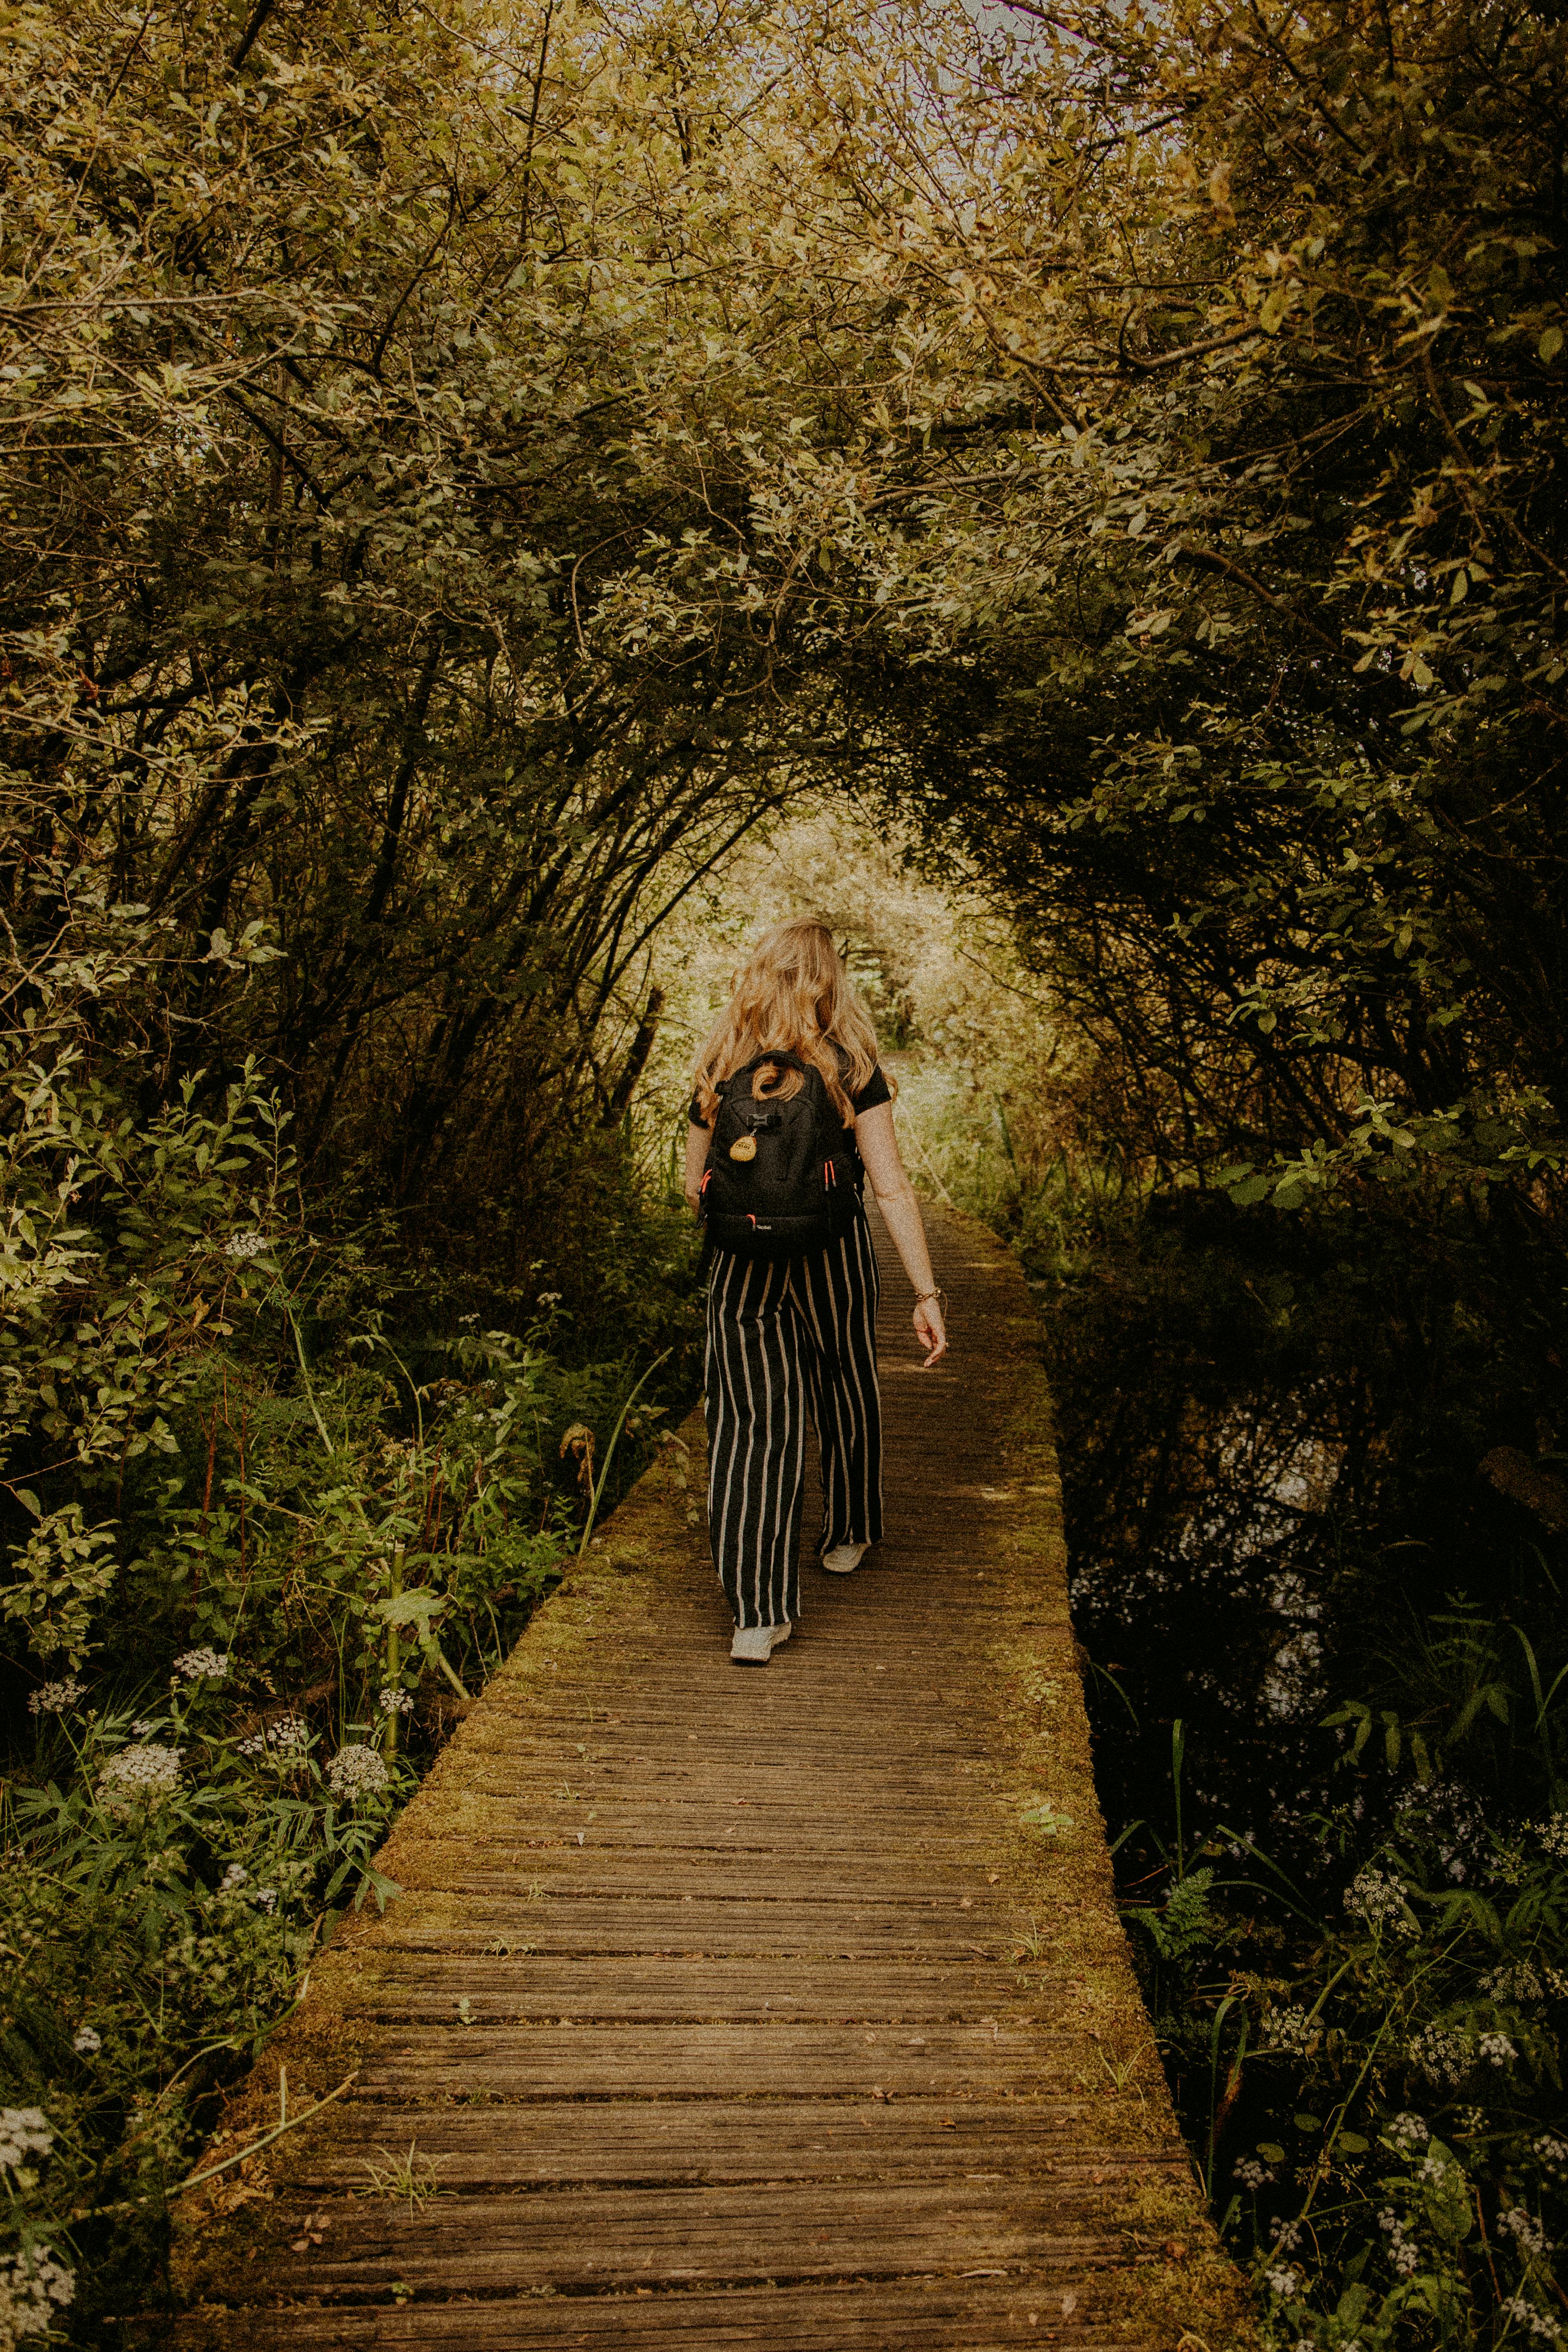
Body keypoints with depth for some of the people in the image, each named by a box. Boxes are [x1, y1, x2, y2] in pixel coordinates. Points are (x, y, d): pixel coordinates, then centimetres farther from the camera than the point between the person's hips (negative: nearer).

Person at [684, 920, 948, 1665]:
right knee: (845, 1396, 22)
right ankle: (848, 1536, 44)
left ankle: (758, 1610, -3)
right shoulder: (850, 1072, -9)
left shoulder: (720, 1074, -1)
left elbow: (694, 1185, 6)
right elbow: (891, 1188, -15)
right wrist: (927, 1294, -14)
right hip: (833, 1260, -1)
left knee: (750, 1422, 3)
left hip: (742, 1268, 1)